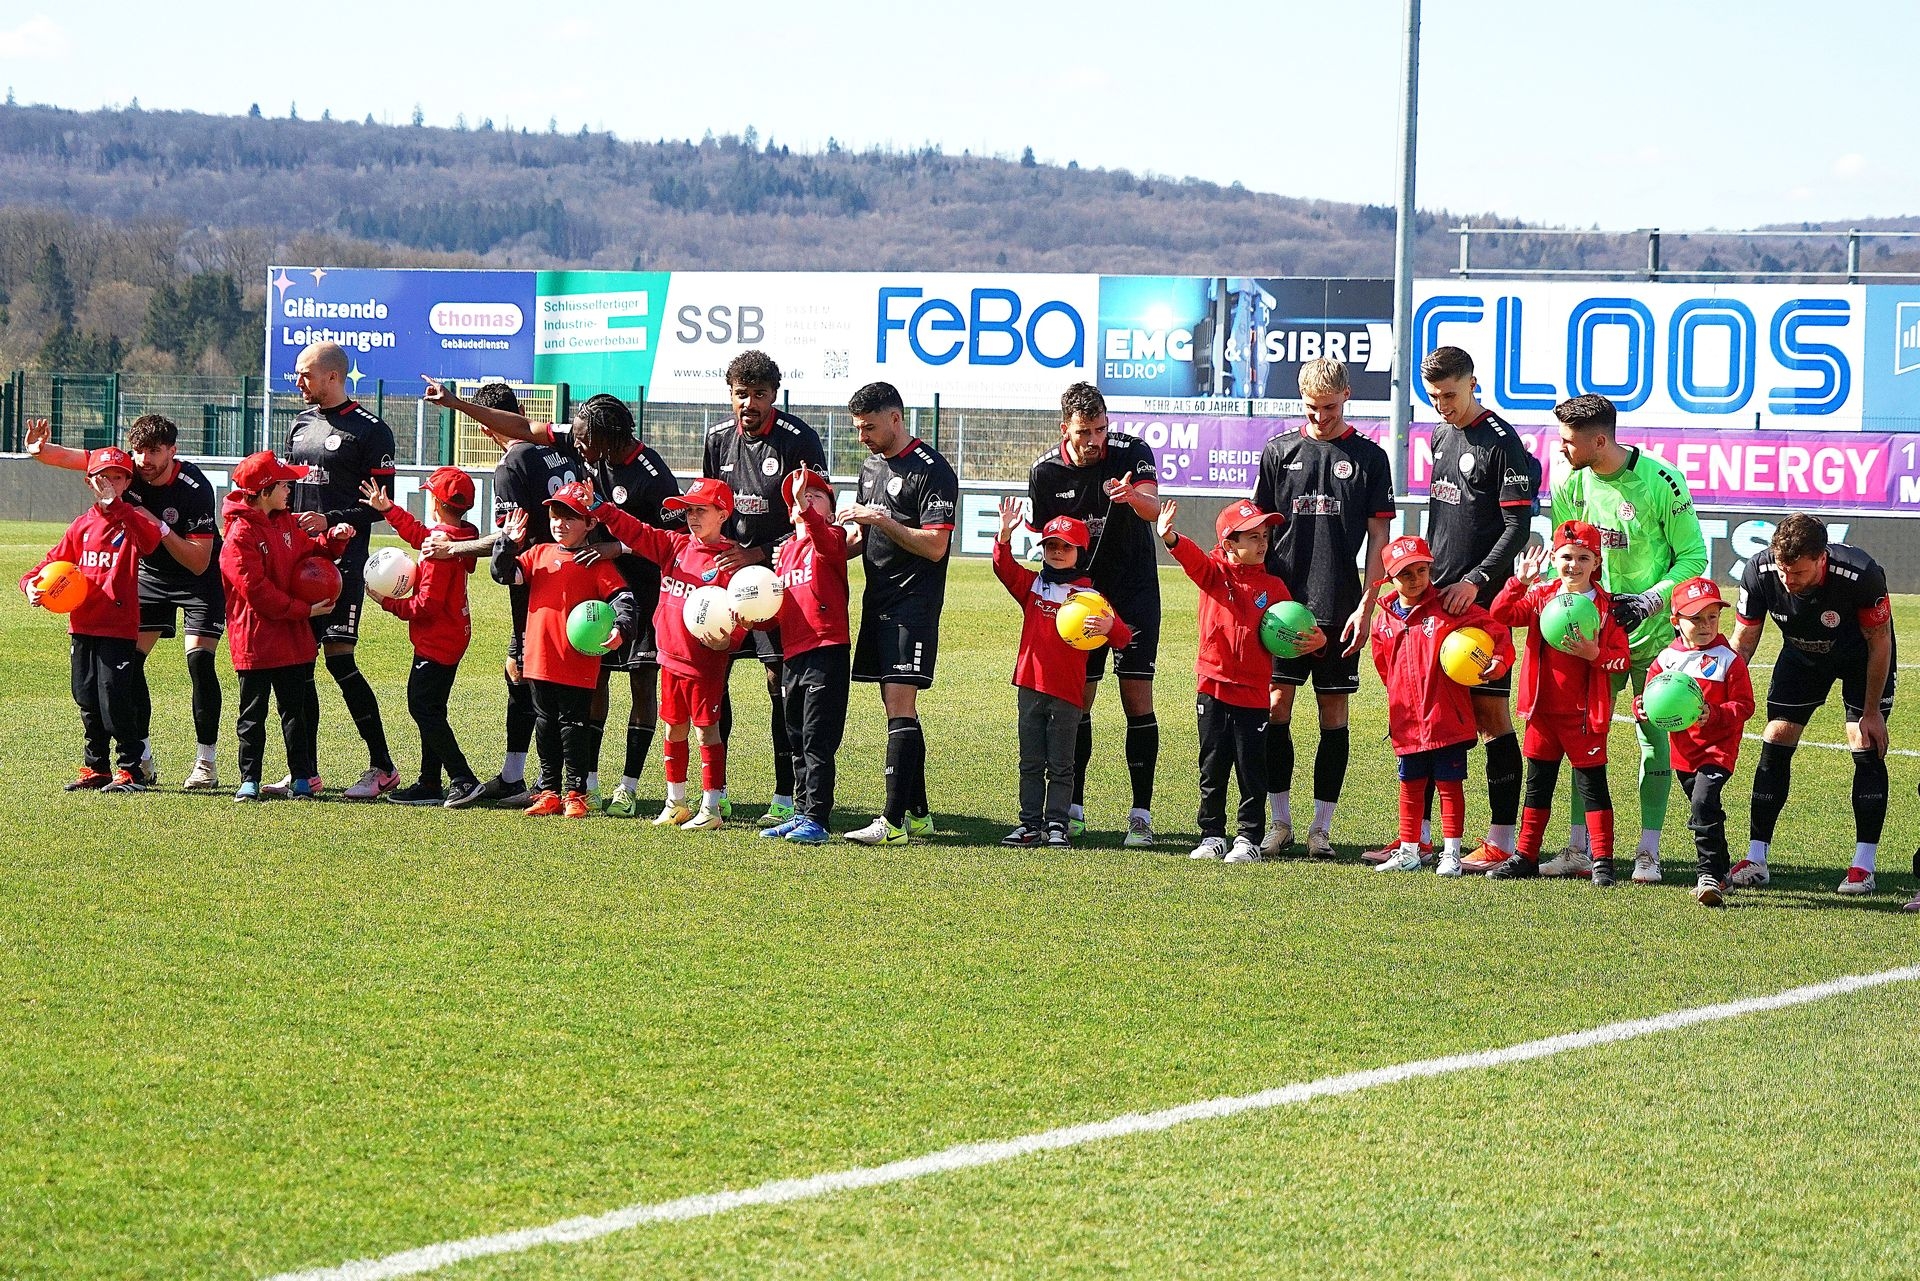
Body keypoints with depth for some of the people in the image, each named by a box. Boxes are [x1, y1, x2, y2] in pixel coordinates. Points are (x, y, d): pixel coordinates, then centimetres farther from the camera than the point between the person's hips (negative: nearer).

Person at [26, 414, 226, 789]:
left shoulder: (195, 489, -29)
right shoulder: (128, 467, -17)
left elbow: (199, 562, -28)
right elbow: (69, 457, -17)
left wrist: (160, 527, -36)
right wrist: (39, 449, -38)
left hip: (201, 578, -5)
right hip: (150, 573, 5)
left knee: (199, 658, -17)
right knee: (128, 657, -6)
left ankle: (206, 763, -9)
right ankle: (142, 759, 2)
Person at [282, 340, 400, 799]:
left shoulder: (370, 431, -5)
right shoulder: (301, 425, 18)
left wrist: (330, 521, -16)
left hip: (342, 560, -7)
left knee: (339, 658, -13)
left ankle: (382, 767, -6)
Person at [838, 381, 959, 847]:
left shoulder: (931, 471, -11)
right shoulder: (871, 466, 16)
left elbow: (935, 546, -17)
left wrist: (881, 520, -20)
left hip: (914, 603, -9)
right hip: (878, 599, 9)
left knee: (899, 704, -14)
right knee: (895, 707, 10)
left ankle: (894, 821, -18)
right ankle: (917, 813, 16)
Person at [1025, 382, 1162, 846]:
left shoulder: (1132, 453, -12)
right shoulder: (1045, 472, -5)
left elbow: (1153, 508, -29)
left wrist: (1133, 496, -53)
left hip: (1135, 596, -2)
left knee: (1137, 699, -9)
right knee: (1077, 700, 2)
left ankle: (1141, 813, -7)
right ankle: (1073, 807, 13)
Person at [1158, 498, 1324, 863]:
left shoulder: (1273, 586, 4)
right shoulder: (1213, 573, 0)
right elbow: (1191, 557, -21)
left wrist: (1315, 639, -10)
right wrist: (1170, 538, -42)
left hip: (1253, 692, 0)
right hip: (1214, 688, 0)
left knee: (1252, 769, 1)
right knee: (1213, 767, 8)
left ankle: (1249, 838, 9)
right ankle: (1212, 834, 17)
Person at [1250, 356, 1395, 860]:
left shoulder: (1368, 457, 3)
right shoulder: (1279, 451, 7)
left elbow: (1378, 537, 2)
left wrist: (1366, 606, -5)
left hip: (1339, 608, -1)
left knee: (1334, 712, 2)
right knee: (1276, 705, -1)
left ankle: (1322, 827, 8)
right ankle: (1279, 821, 9)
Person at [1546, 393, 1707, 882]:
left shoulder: (1661, 482, -15)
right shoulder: (1569, 484, -2)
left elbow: (1693, 555, -8)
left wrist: (1648, 602, -18)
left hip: (1652, 631, -4)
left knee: (1654, 734, -1)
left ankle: (1649, 851, 4)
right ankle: (1580, 846, 11)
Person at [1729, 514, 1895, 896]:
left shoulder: (1861, 575, -39)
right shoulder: (1759, 571, -31)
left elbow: (1879, 642, -22)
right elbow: (1742, 642, -16)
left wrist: (1872, 711, -16)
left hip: (1861, 656, -3)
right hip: (1802, 654, 3)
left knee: (1866, 747, -12)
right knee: (1776, 742, -4)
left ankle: (1863, 865, -8)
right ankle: (1756, 858, 3)